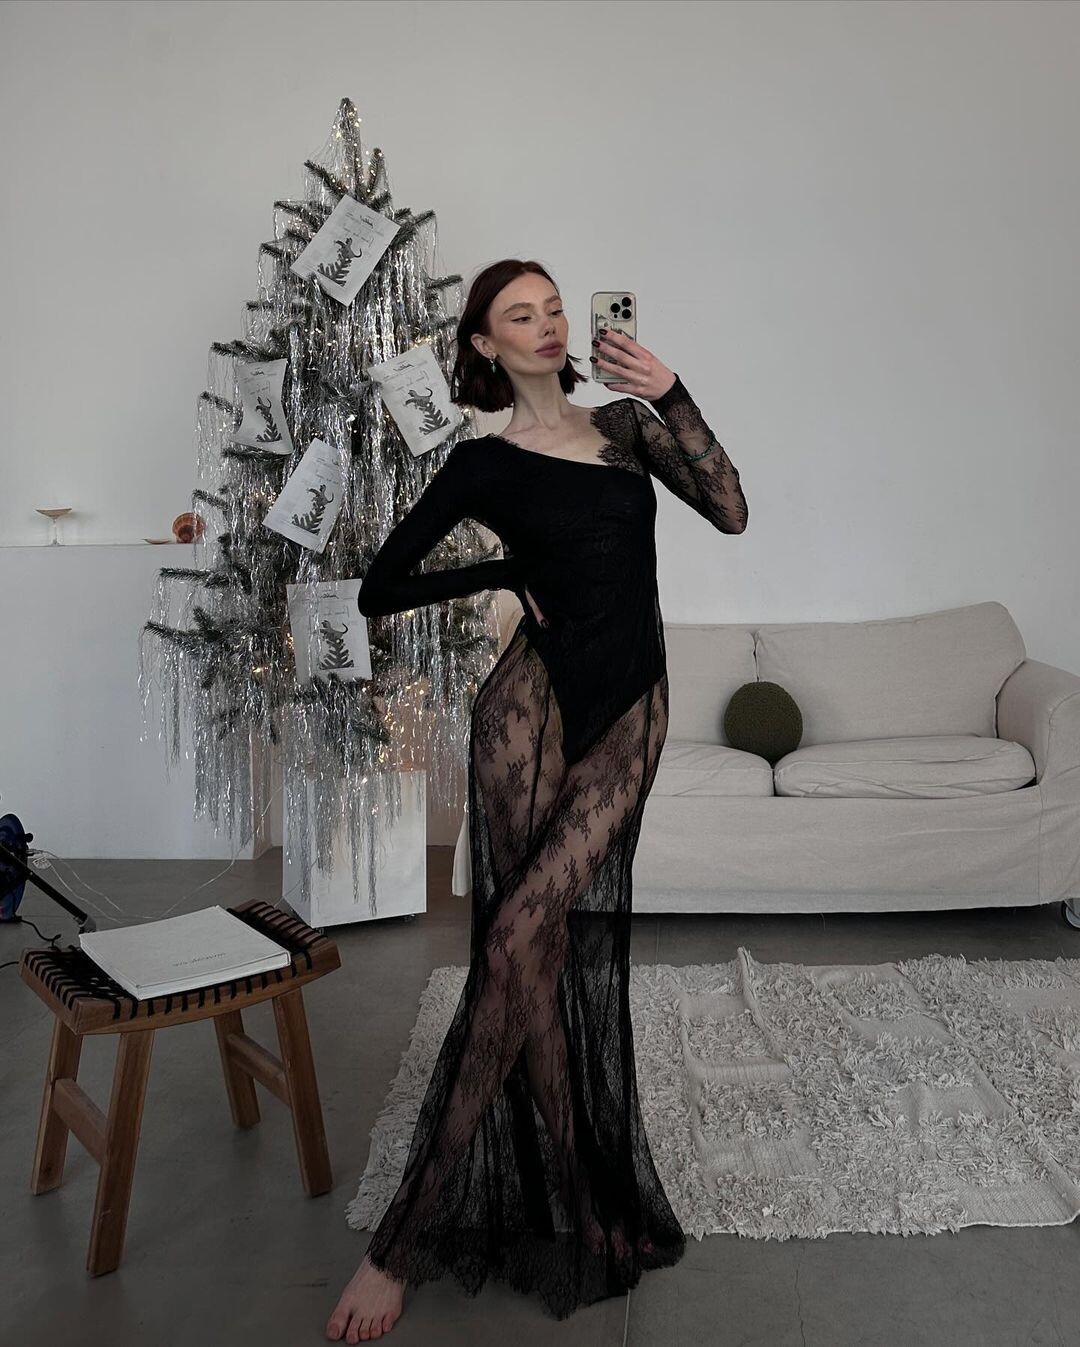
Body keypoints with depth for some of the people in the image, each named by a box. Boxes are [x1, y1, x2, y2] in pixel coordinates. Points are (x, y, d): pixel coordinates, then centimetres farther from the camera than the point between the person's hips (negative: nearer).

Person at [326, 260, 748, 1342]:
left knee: (524, 935, -10)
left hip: (630, 713, 2)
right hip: (534, 700, -1)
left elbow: (729, 511, 2)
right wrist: (504, 572, 0)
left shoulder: (625, 422, 15)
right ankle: (578, 1211, 13)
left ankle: (408, 1239, 0)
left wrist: (669, 395, -6)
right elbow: (378, 590, 6)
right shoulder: (484, 462, 5)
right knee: (534, 951, -3)